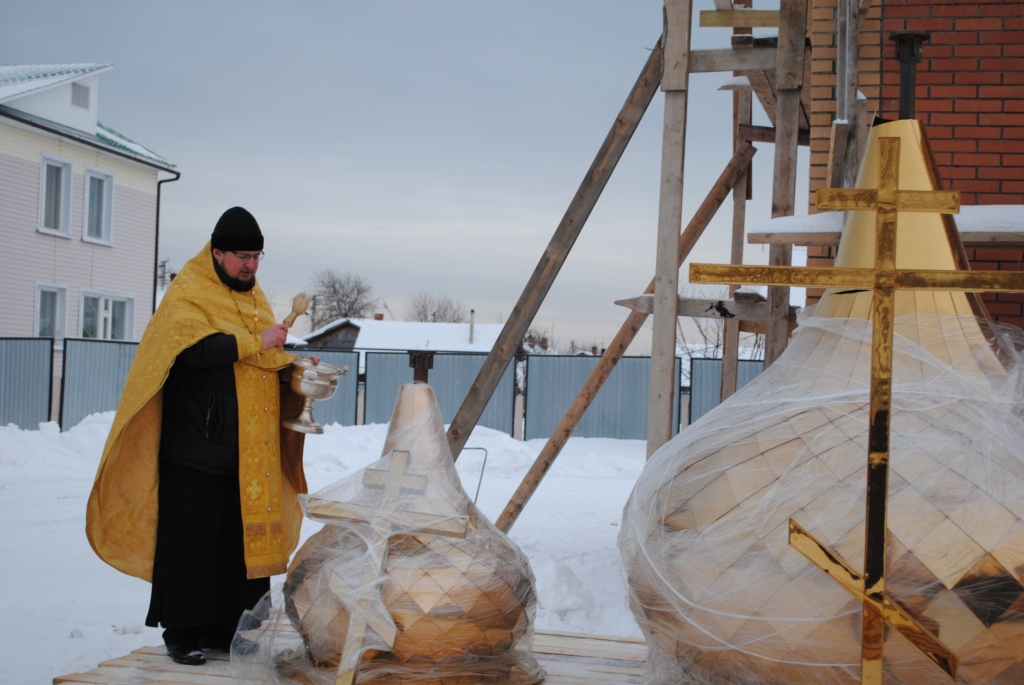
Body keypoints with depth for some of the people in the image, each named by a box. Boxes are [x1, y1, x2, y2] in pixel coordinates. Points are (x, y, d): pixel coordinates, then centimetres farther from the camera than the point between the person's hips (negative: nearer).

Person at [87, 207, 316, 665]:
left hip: (251, 451, 7)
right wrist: (255, 343, -18)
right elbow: (196, 348, -22)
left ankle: (224, 628, 17)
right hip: (198, 446, -7)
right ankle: (182, 632, 7)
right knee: (193, 538, -3)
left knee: (245, 536, 7)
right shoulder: (187, 294, -5)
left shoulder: (253, 297, 18)